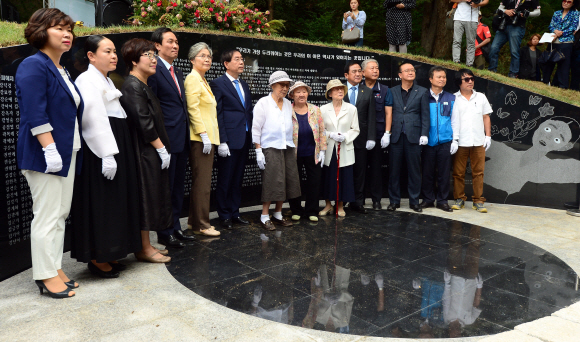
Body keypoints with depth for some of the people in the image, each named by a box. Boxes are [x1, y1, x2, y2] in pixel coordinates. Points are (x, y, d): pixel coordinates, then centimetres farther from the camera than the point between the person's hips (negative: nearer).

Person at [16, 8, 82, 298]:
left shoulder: (62, 71, 18)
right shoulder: (33, 66, -9)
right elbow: (35, 114, -19)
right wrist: (49, 149, -24)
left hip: (67, 153, 9)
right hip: (44, 155, -9)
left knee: (61, 214, 12)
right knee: (47, 216, -4)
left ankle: (56, 268, 21)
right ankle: (46, 276, 6)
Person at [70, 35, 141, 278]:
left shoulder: (106, 80, 19)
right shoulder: (88, 80, -12)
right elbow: (95, 119, -21)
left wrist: (114, 152, 15)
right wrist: (107, 155, -26)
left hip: (116, 144, 10)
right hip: (99, 150, -10)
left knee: (114, 202, 13)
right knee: (100, 203, -4)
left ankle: (107, 255, 23)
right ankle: (97, 259, 7)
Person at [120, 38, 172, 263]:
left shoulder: (142, 85, 17)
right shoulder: (133, 87, -14)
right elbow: (144, 123, -20)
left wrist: (162, 148, 14)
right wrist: (161, 148, -16)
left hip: (152, 152, 10)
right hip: (145, 152, -10)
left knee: (151, 197, 13)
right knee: (146, 196, -3)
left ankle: (146, 245, 22)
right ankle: (144, 249, 7)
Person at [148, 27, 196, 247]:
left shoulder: (178, 73, 18)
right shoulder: (154, 70, -9)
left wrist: (186, 135, 14)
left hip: (181, 139, 9)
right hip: (166, 139, -9)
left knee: (178, 187, 14)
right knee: (165, 187, 0)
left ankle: (175, 228, 25)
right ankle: (164, 233, 11)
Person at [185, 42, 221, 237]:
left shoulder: (202, 80, 21)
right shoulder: (193, 78, -8)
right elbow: (193, 108, -17)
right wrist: (204, 135, -21)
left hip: (207, 137, 10)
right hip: (201, 138, -10)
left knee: (200, 181, 13)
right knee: (202, 182, -7)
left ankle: (195, 221, 21)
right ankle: (201, 225, 0)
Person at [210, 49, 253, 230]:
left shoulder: (244, 85, 17)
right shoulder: (218, 84, -4)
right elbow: (217, 114, -10)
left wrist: (251, 136, 10)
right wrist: (222, 141, -16)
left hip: (244, 139, 7)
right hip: (229, 140, -7)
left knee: (238, 179, 13)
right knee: (225, 180, 2)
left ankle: (234, 213, 23)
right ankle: (224, 215, 14)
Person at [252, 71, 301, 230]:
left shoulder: (288, 104, 14)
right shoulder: (263, 103, -2)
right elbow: (256, 129, -5)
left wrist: (293, 147, 10)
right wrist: (258, 151, -12)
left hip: (288, 148, 6)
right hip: (270, 148, -6)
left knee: (286, 182, 6)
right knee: (271, 182, -6)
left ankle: (278, 215, 19)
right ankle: (265, 217, 6)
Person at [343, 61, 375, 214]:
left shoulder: (368, 92, 7)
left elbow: (371, 117, 4)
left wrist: (371, 138, -3)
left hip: (361, 138, 2)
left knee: (360, 172, 6)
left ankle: (357, 202, 16)